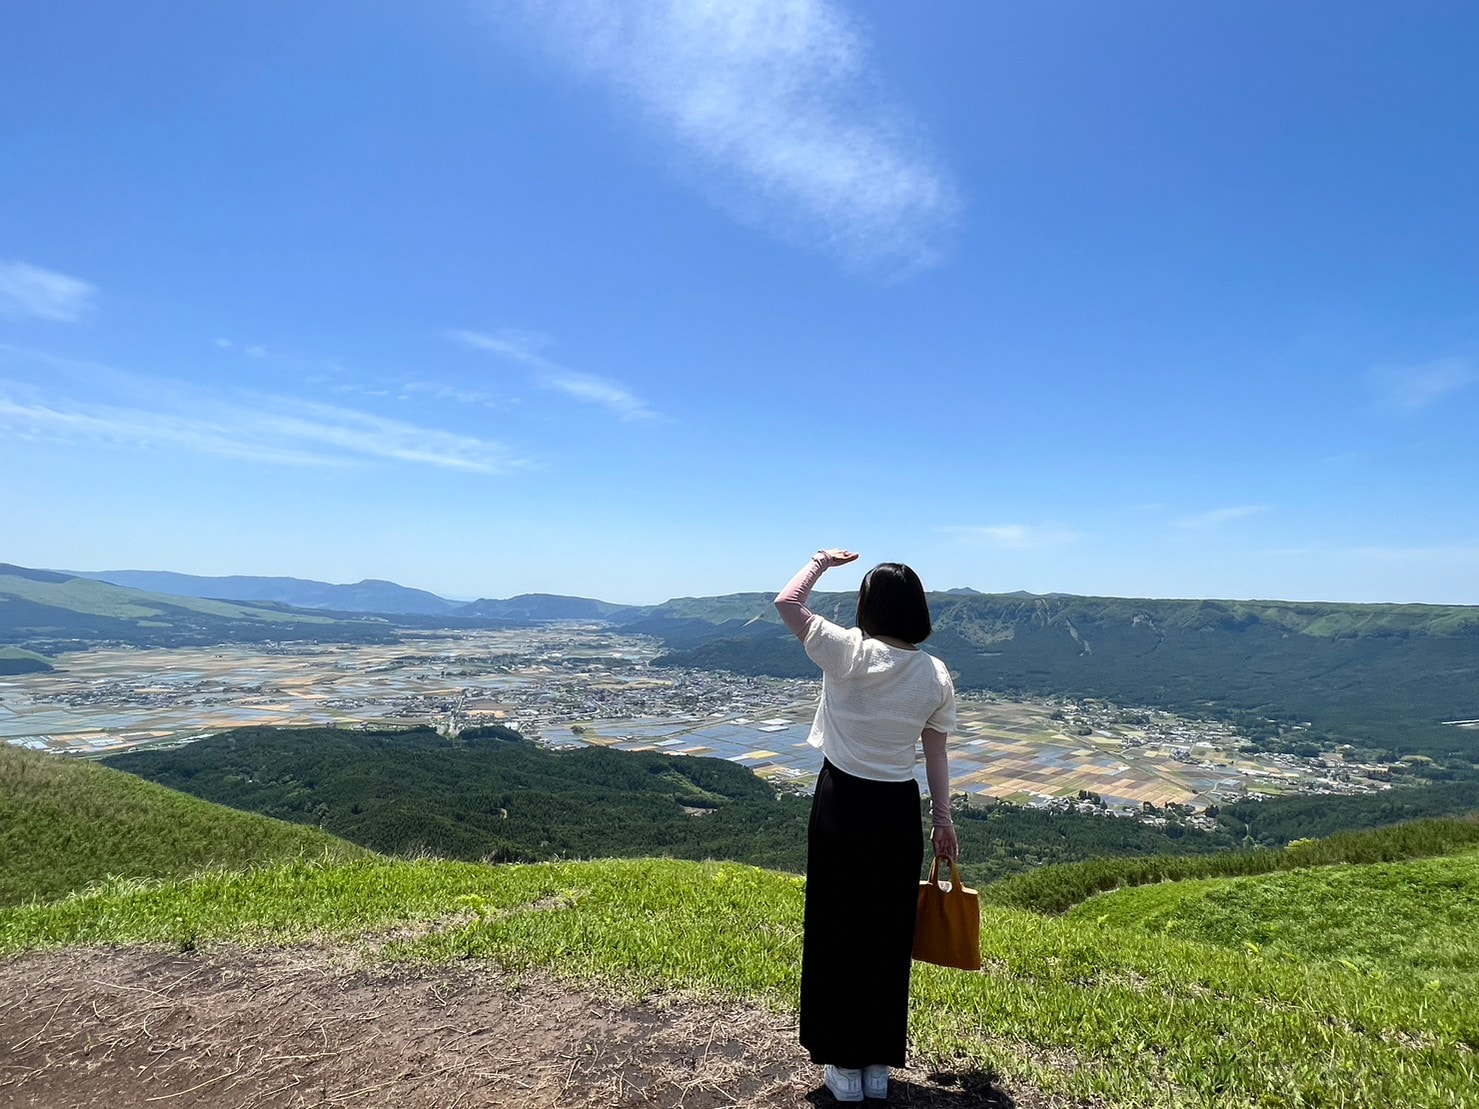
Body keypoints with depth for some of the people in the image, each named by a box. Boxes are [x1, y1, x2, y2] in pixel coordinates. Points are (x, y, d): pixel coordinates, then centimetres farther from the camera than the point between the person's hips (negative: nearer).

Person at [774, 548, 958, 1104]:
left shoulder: (847, 652, -14)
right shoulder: (936, 676, -4)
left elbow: (786, 601, -4)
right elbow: (936, 754, 3)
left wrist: (822, 561, 10)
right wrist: (942, 819, 14)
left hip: (840, 806, -3)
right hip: (897, 811, 3)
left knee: (837, 933, 12)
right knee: (888, 938, 16)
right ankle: (879, 1064, 30)